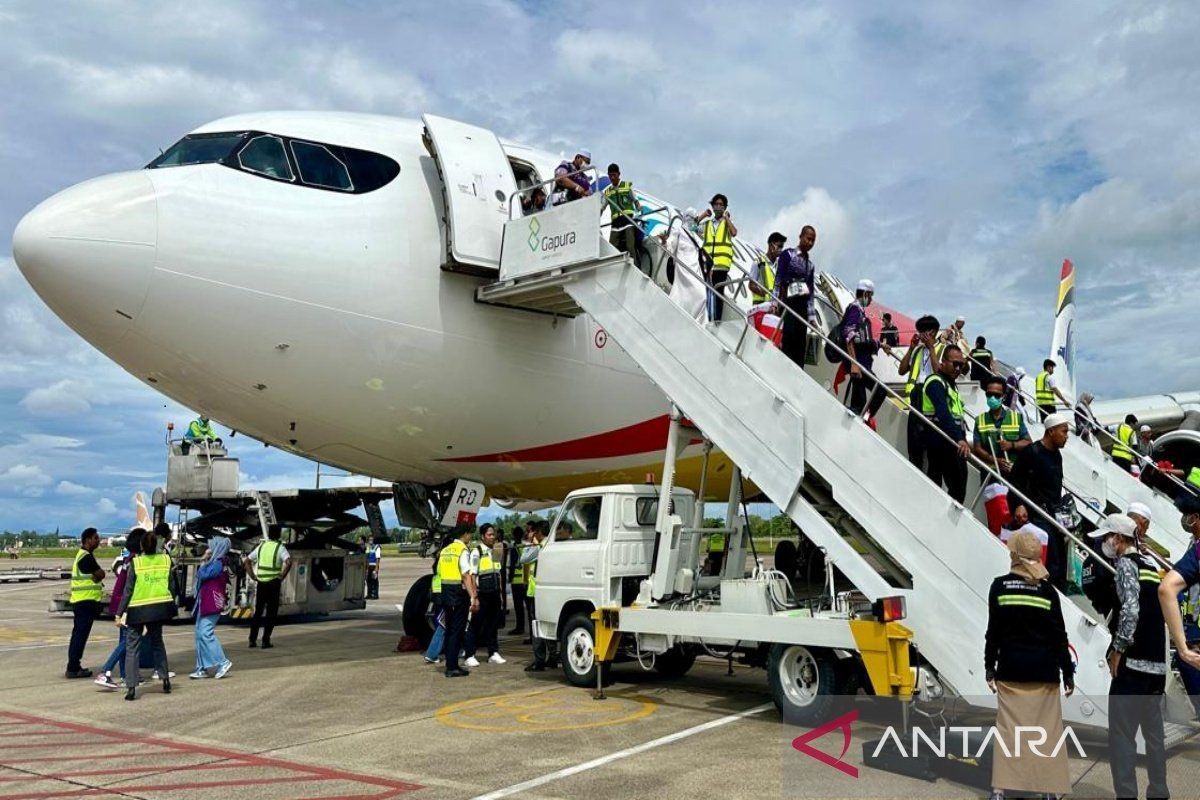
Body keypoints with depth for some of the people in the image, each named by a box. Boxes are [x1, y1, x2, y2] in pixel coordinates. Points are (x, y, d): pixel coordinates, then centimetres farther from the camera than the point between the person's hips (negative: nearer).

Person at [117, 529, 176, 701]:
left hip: (138, 610, -3)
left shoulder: (135, 563, -8)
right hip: (160, 608, 4)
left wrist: (120, 613, -2)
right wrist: (171, 605, 17)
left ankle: (131, 687, -2)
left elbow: (128, 590, -8)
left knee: (132, 648, 4)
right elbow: (172, 586, 4)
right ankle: (165, 679, 22)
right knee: (157, 643, 21)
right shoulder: (166, 559, 0)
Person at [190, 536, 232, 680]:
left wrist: (203, 561, -5)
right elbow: (201, 576, 17)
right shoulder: (214, 563, 16)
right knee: (200, 634, 10)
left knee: (205, 633, -13)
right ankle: (203, 668, 13)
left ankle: (222, 663, -9)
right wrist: (205, 561, 12)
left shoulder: (217, 564, -13)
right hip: (204, 604, 10)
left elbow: (202, 575, -18)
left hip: (211, 605, -10)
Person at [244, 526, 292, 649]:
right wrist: (281, 576, -11)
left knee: (258, 612, 13)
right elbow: (288, 562, -21)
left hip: (261, 583, 4)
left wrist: (252, 576, 9)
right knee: (271, 613, 4)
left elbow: (246, 561, 10)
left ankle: (252, 640, 12)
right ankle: (265, 641, 2)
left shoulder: (261, 546, 9)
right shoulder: (280, 547, -4)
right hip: (273, 583, -4)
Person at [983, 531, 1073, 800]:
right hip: (1044, 670, 0)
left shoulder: (999, 587, -4)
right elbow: (1059, 636, -1)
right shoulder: (1047, 590, -3)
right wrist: (1068, 673, 7)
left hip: (1010, 669, 0)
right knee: (1048, 729, 7)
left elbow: (993, 631, -2)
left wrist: (989, 667, 6)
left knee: (1008, 727, 3)